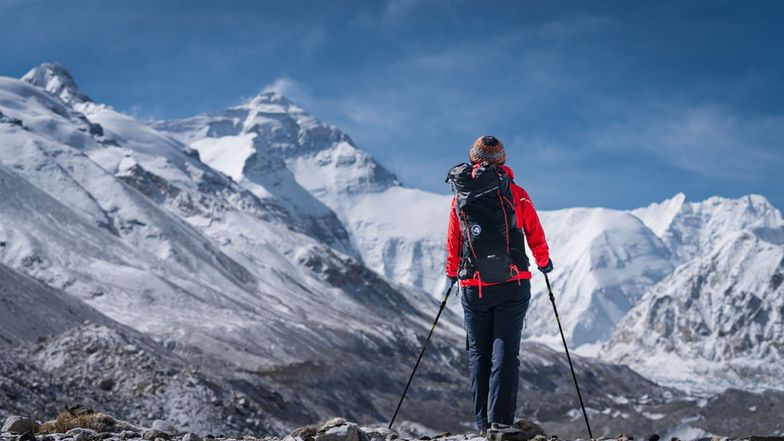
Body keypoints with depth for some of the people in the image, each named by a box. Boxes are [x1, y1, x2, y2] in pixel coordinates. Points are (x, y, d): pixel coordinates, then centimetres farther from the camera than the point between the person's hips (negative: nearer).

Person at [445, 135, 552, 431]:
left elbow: (452, 243, 10)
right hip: (513, 285, -1)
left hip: (473, 288, 1)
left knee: (478, 355, 9)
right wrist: (544, 263, 27)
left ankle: (483, 426, 7)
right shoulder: (517, 194, 1)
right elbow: (535, 235, 8)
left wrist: (452, 274, 27)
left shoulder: (461, 197, 4)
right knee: (505, 353, -2)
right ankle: (500, 422, -12)